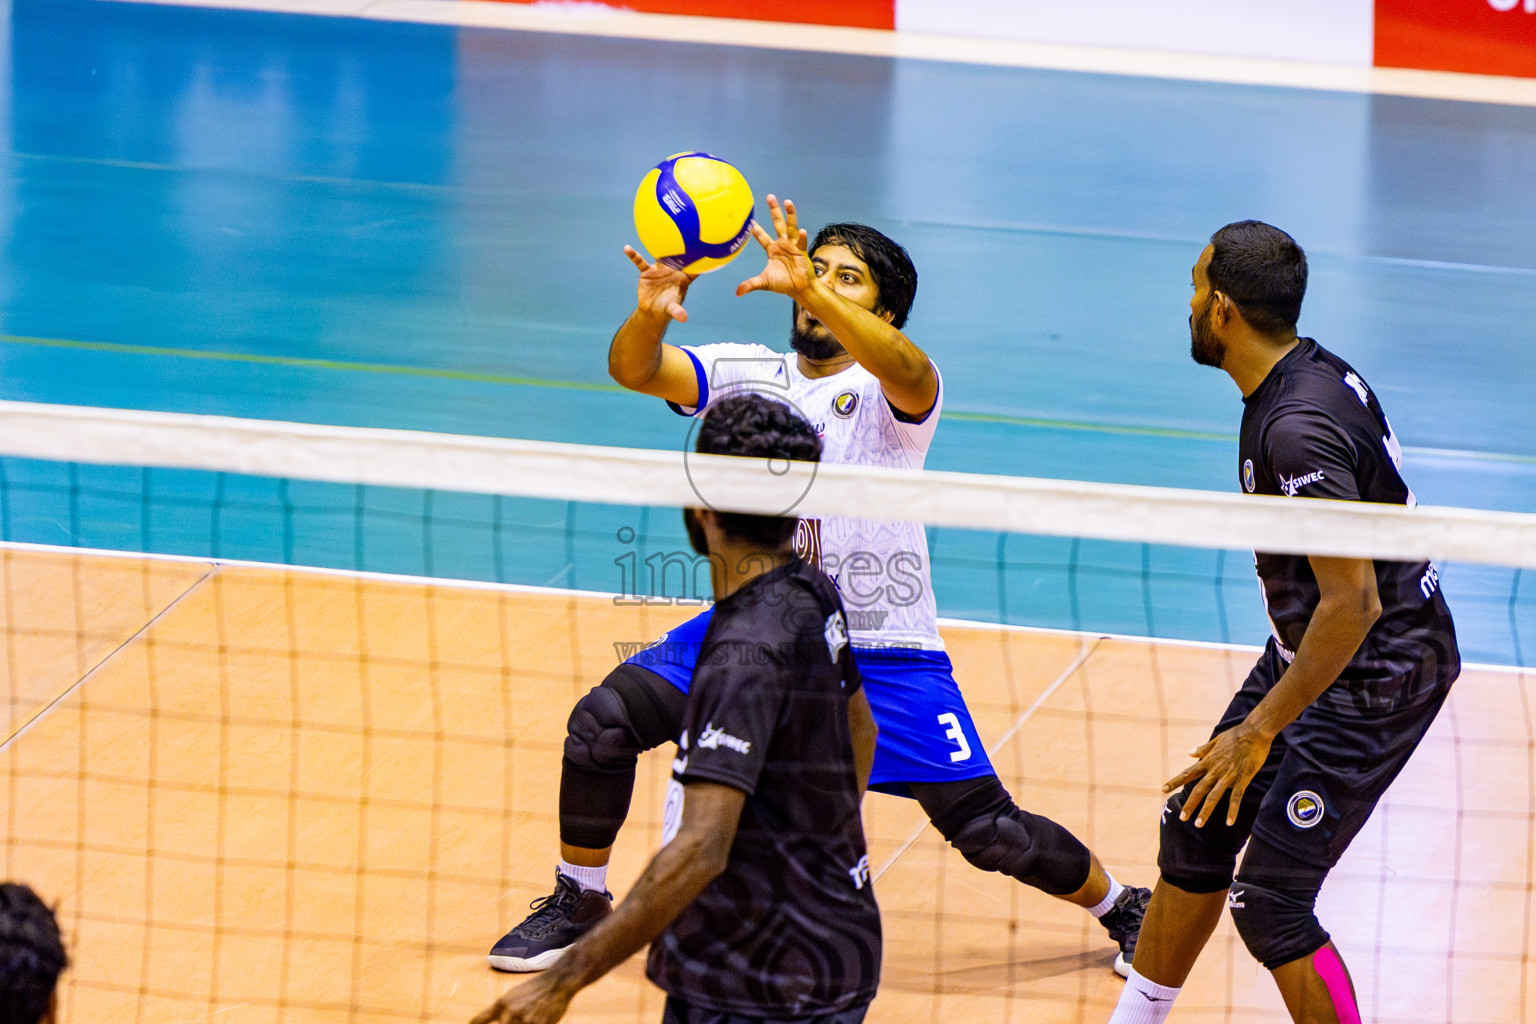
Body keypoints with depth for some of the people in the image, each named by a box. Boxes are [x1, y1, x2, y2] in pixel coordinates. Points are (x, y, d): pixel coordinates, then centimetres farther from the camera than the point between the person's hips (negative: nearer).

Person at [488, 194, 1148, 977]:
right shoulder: (745, 373, 1)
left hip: (881, 648, -3)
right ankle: (578, 903, 8)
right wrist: (651, 311, -39)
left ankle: (1122, 909, 23)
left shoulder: (894, 389, -11)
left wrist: (812, 291, -52)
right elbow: (632, 369, -15)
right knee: (602, 722, -14)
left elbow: (907, 372, -37)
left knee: (988, 831, -6)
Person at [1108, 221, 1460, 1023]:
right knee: (1196, 830, 15)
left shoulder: (1300, 429, -28)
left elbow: (1352, 604, -30)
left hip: (1374, 678, -10)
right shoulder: (1309, 370, 3)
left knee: (1266, 904, -10)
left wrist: (1260, 730, -23)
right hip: (1306, 652, 10)